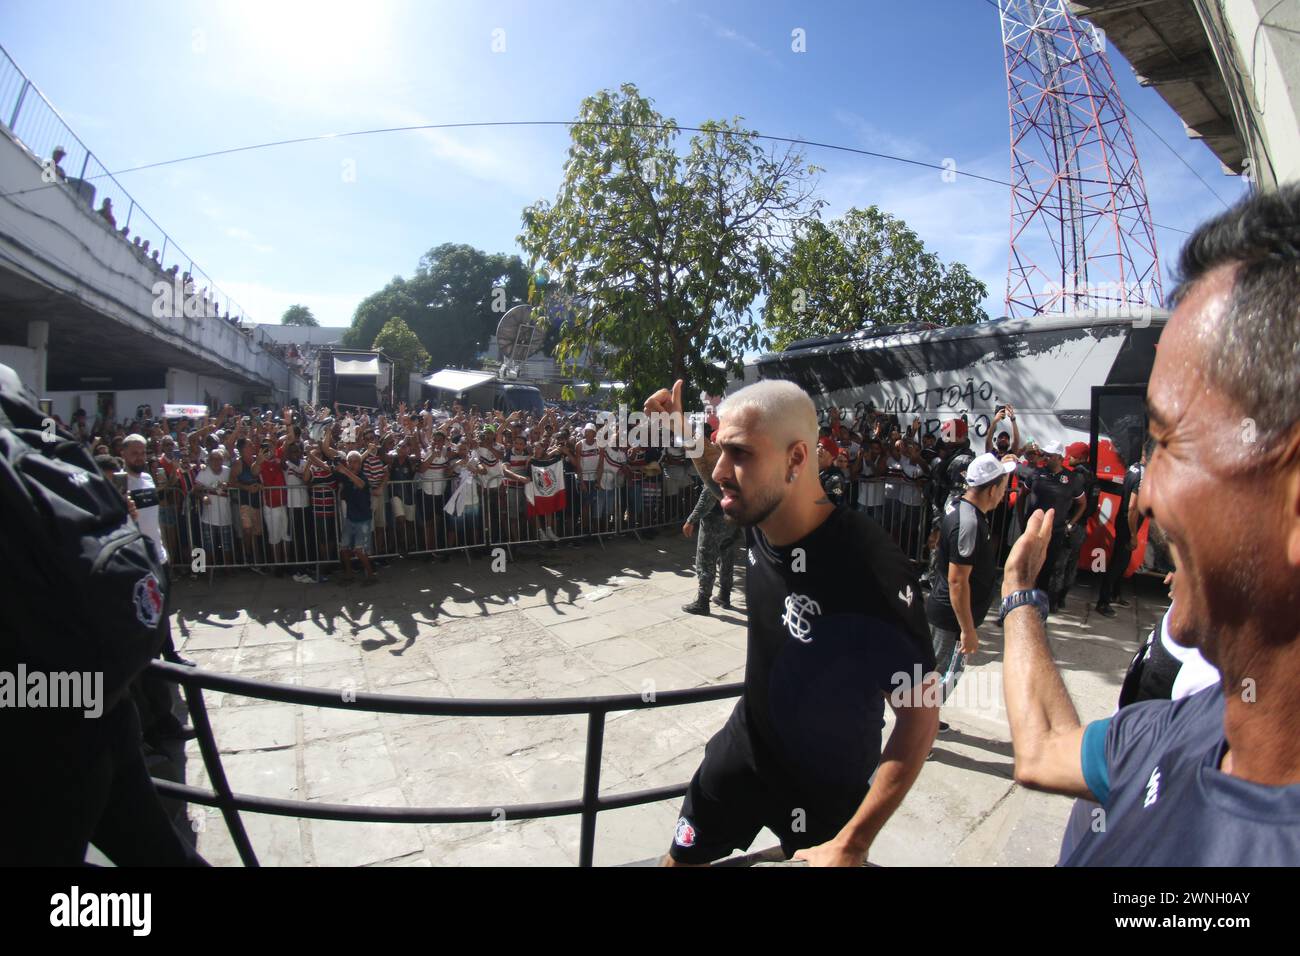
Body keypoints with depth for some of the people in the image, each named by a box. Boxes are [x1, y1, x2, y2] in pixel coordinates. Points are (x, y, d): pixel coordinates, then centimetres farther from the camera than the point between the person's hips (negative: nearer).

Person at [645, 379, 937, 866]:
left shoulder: (872, 568, -33)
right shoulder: (759, 521, -15)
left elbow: (920, 711, -23)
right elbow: (728, 483, 11)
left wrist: (852, 843, -23)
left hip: (827, 785, -5)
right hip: (743, 745, 6)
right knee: (681, 858, 20)